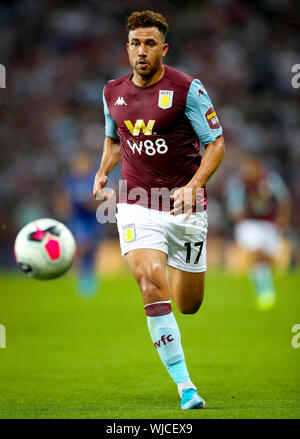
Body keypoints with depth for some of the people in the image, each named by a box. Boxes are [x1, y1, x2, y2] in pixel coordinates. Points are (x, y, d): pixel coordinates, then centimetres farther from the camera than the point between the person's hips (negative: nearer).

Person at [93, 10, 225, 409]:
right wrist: (103, 172, 5)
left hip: (185, 208, -1)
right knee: (153, 288, -22)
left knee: (188, 305, 9)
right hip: (137, 207, 1)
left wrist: (194, 185, -21)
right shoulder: (113, 93, 5)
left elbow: (216, 142, -6)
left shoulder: (187, 89, -9)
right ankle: (184, 385, -18)